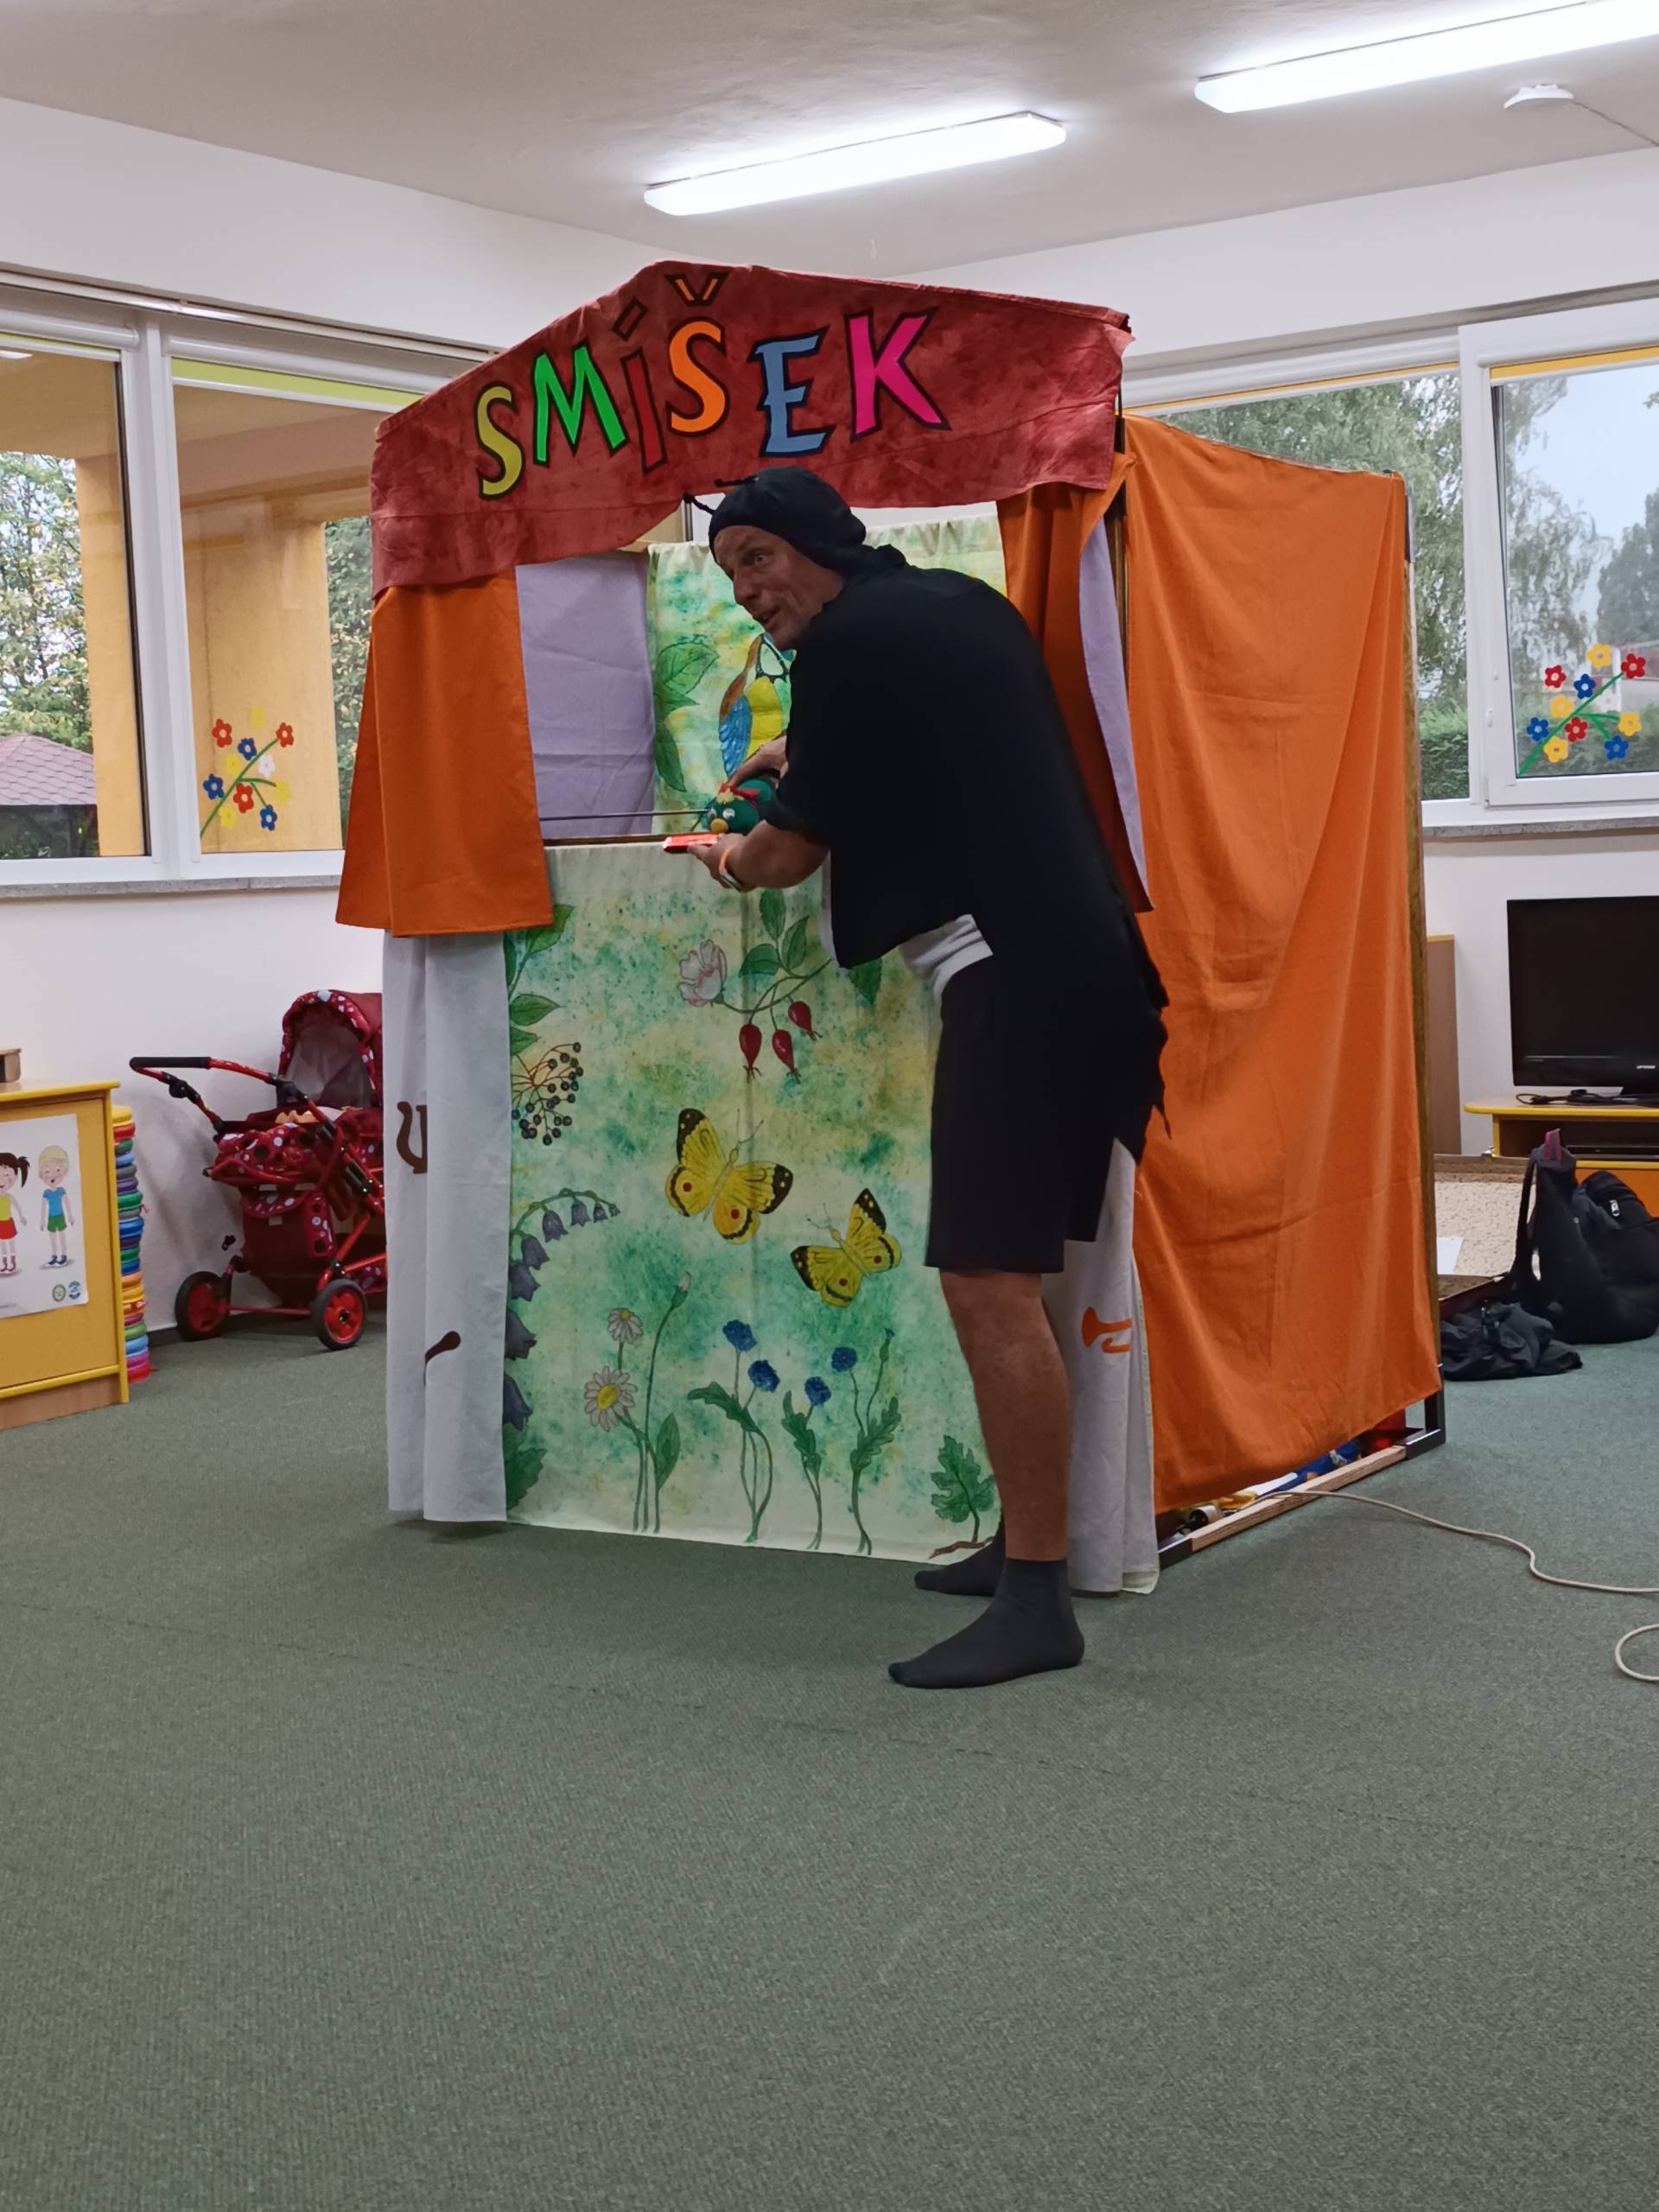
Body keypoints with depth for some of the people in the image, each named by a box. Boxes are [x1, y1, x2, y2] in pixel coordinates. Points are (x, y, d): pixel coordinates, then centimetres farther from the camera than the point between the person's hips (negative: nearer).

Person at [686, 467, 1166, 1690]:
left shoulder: (848, 641, -8)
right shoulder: (962, 602, 19)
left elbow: (795, 850, 0)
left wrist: (731, 862, 21)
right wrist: (807, 757, 38)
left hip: (1019, 979, -10)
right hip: (1078, 961, 10)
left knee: (990, 1283, -12)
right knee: (1011, 1276, 15)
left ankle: (1038, 1602, -12)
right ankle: (1026, 1539, 23)